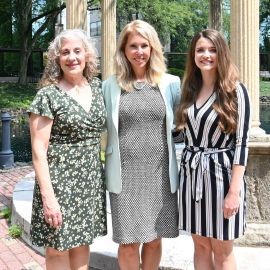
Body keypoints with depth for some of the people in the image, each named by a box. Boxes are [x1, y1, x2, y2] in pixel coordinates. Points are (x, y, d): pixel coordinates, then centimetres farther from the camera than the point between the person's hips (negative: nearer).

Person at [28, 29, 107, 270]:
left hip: (91, 180, 5)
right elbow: (38, 149, -12)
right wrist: (47, 195, -17)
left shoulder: (97, 87, 6)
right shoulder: (48, 94, -9)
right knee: (58, 248, 6)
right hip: (60, 180, -4)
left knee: (82, 242, 15)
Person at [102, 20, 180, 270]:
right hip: (126, 174, -1)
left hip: (160, 173, 1)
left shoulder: (170, 83, 2)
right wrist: (101, 166, 2)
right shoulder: (111, 85, 2)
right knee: (129, 242, 7)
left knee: (154, 239, 14)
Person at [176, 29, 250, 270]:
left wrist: (234, 191, -16)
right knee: (201, 246, 15)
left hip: (221, 173, -5)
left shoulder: (235, 90, -8)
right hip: (192, 173, 5)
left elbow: (241, 143, -11)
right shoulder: (189, 89, 8)